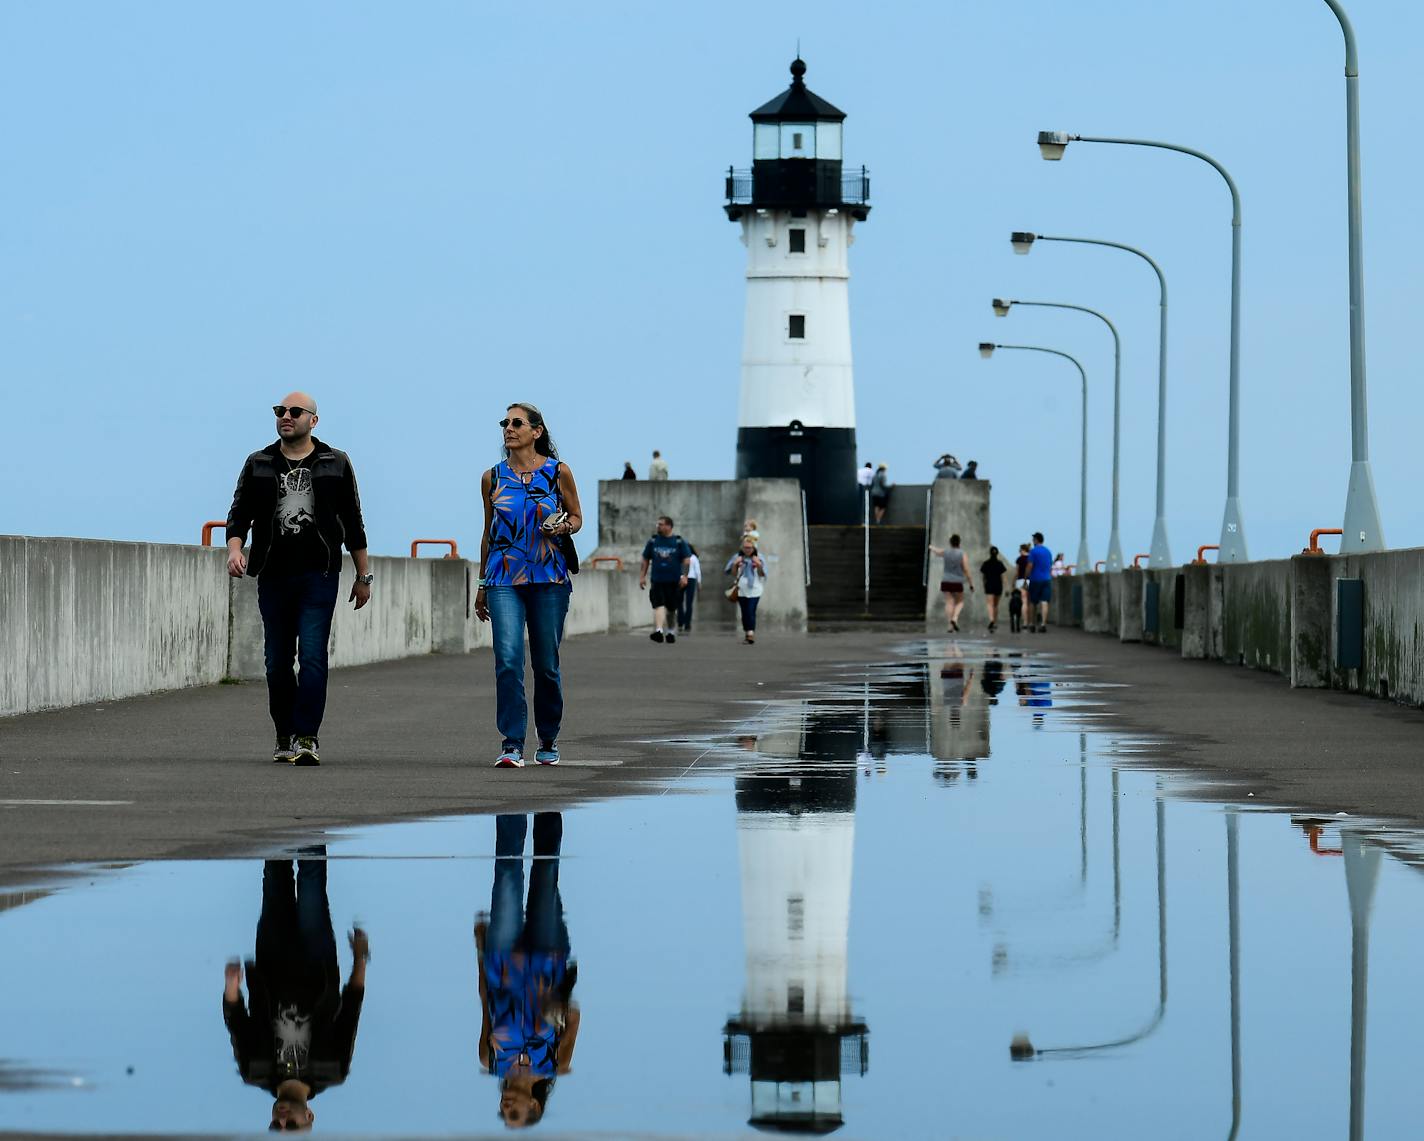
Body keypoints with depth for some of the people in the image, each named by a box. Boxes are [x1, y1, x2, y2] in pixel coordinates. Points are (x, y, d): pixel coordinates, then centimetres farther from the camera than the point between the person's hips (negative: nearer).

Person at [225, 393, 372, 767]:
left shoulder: (335, 464, 8)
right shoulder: (258, 465, 11)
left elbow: (353, 524, 11)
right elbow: (240, 513, 7)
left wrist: (363, 576, 11)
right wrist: (235, 549, -13)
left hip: (318, 576, -2)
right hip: (272, 577, 2)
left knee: (312, 657, -14)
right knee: (277, 662, 5)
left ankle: (306, 738, -17)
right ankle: (285, 738, 17)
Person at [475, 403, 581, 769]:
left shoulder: (558, 472, 2)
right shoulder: (493, 477, 8)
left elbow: (577, 517, 12)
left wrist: (563, 527, -12)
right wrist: (482, 584, 18)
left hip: (550, 578, -1)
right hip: (504, 580, 1)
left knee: (547, 664, 6)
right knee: (508, 659, -15)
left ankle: (548, 741, 25)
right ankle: (512, 744, -16)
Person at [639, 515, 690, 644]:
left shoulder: (679, 542, 2)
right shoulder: (652, 542, 9)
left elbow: (686, 560, 1)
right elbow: (646, 560, 13)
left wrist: (684, 575, -12)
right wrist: (642, 576, 5)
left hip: (674, 581, 0)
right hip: (657, 580, 0)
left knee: (671, 608, 9)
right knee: (658, 604, -18)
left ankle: (670, 630, 29)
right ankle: (659, 630, -29)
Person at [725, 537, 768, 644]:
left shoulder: (758, 558, 4)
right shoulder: (738, 557, 8)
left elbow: (762, 574, 4)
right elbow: (733, 574, 10)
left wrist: (759, 565, -13)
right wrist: (735, 564, -7)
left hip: (754, 589, -3)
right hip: (741, 589, 3)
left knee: (751, 612, -15)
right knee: (744, 612, 5)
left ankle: (751, 633, -22)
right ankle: (746, 633, 14)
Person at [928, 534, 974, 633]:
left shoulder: (945, 551, 0)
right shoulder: (963, 555, -7)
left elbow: (936, 550, 23)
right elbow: (966, 571, -8)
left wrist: (931, 548, 47)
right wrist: (971, 583, 1)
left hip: (945, 582, 2)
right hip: (957, 582, -2)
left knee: (949, 602, 2)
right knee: (959, 602, 14)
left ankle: (951, 626, -5)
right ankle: (954, 619, -10)